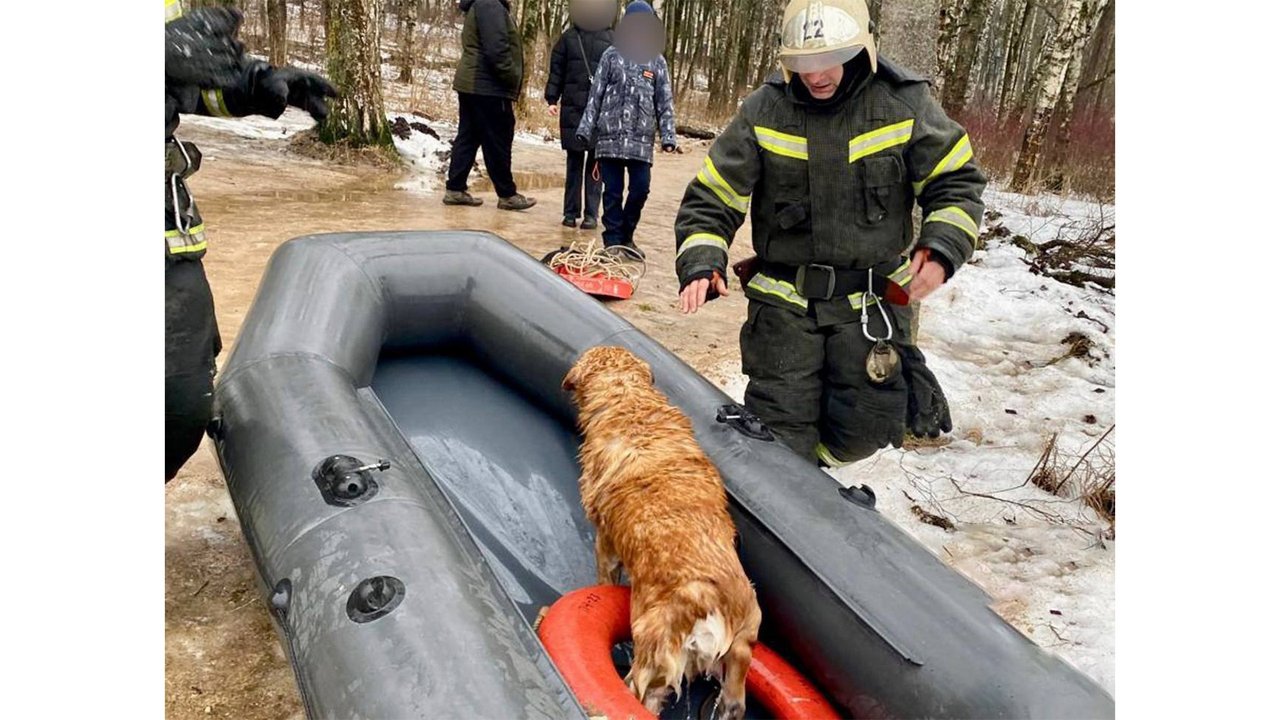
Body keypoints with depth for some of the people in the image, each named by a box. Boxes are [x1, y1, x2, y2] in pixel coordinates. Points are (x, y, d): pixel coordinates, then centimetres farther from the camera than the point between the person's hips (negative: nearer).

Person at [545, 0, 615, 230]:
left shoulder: (612, 39, 5)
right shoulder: (569, 36, 9)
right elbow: (556, 70, 10)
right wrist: (552, 99, 3)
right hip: (572, 108, 1)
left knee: (595, 162, 0)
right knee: (574, 160, 4)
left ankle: (591, 213, 5)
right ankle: (571, 212, 10)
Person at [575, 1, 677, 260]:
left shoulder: (657, 61, 10)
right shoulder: (612, 55, 8)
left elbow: (665, 102, 7)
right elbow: (596, 95, 7)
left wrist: (668, 136, -3)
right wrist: (586, 129, 0)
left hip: (641, 139, 1)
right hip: (611, 135, -1)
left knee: (640, 189, -4)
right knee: (613, 192, 0)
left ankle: (626, 236, 17)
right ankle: (613, 240, 10)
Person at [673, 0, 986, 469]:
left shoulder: (904, 103, -6)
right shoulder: (763, 111, -6)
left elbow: (957, 182, 2)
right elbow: (710, 199, -2)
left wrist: (941, 249, -16)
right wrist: (702, 265, -20)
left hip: (871, 300, 0)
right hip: (783, 299, 0)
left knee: (865, 427, 1)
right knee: (780, 429, 2)